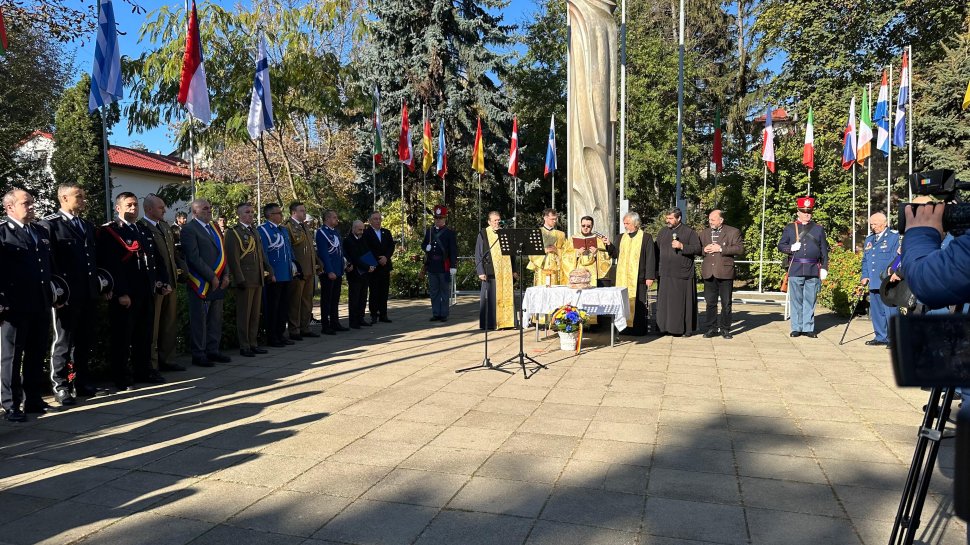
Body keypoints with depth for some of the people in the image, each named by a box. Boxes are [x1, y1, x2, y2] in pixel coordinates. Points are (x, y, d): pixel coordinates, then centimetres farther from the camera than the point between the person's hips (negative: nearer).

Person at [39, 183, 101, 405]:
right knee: (63, 341, 2)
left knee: (84, 341, 13)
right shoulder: (50, 224, -6)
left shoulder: (89, 226, 17)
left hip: (89, 295, 6)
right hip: (67, 295, -6)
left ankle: (82, 382, 23)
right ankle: (60, 386, 11)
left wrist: (100, 285, 12)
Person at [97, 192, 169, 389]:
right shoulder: (109, 232, -6)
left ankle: (143, 370, 25)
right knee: (122, 336, 2)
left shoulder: (144, 231, 17)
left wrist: (163, 281, 7)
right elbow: (110, 265, -14)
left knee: (145, 335, 13)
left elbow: (156, 259, 18)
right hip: (124, 295, -7)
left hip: (146, 292, 7)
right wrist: (120, 293, -19)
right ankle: (122, 377, 11)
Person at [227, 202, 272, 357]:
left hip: (258, 280, 8)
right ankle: (244, 347, 7)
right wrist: (240, 279, -18)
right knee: (244, 315, -1)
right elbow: (233, 258, -13)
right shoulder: (233, 232, -7)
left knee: (255, 314, 12)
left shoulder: (254, 231, 18)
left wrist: (269, 272, 14)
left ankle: (253, 344, 20)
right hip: (244, 280, -8)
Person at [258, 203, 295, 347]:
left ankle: (280, 335, 23)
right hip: (273, 276, -9)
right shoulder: (263, 230, -10)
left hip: (285, 275, 9)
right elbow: (262, 253, -15)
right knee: (272, 307, 0)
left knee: (283, 307, 14)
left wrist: (292, 265, 13)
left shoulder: (283, 230, 17)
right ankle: (271, 338, 7)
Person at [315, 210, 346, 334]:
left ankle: (335, 323, 21)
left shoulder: (336, 232, 15)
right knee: (327, 300, -1)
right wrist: (330, 271, -20)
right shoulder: (322, 232, -10)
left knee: (335, 300, 13)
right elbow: (323, 253, -16)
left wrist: (341, 271, 16)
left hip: (337, 272, 8)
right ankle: (325, 326, 4)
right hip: (328, 272, -8)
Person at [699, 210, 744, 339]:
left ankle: (725, 329, 13)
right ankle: (711, 328, 14)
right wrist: (704, 250, -6)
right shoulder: (704, 233, 15)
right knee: (710, 302, 7)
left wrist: (721, 249, -15)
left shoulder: (733, 232, 1)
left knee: (726, 303, 4)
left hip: (725, 273, -3)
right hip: (709, 273, 4)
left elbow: (740, 249, -9)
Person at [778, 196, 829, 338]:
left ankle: (808, 328, 11)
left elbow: (824, 250, 10)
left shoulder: (819, 229, 11)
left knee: (810, 301, 4)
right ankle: (796, 328, 11)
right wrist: (791, 248, -12)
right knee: (796, 300, 3)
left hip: (813, 270, 1)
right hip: (795, 269, -1)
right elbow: (780, 246, 8)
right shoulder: (789, 228, 8)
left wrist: (824, 268, 3)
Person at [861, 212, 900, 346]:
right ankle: (881, 337, 20)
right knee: (876, 311, 11)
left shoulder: (894, 237, -2)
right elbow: (865, 260, 22)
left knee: (890, 311, -7)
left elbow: (896, 259, -8)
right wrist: (864, 276, 10)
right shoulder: (869, 240, 19)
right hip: (874, 282, 7)